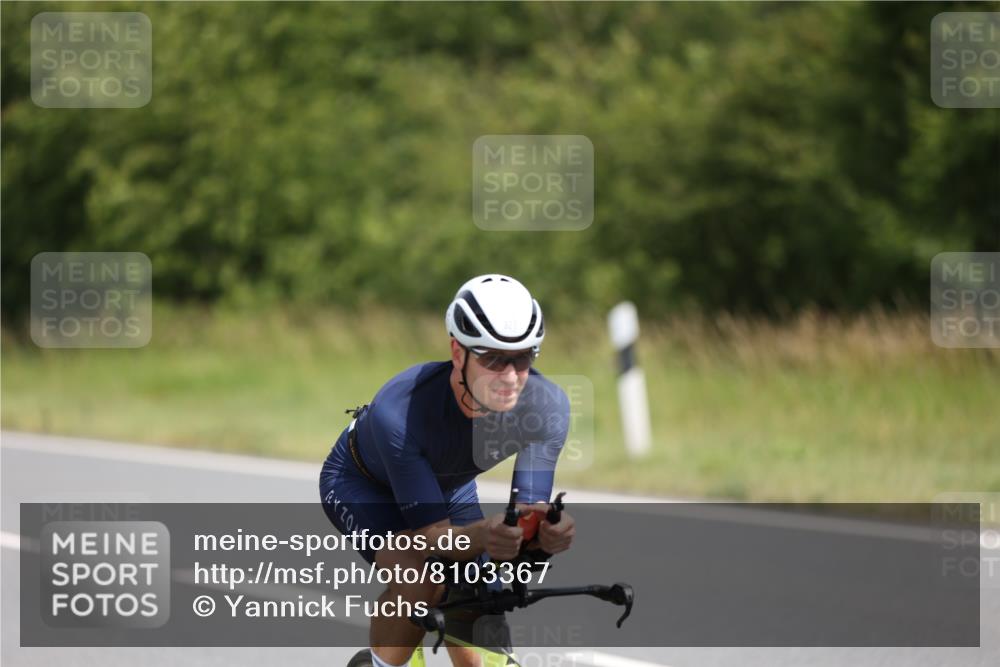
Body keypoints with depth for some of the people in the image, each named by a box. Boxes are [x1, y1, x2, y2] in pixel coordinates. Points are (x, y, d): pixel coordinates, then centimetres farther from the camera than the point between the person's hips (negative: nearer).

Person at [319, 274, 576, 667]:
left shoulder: (547, 405, -32)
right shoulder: (399, 411, -43)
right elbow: (431, 534, -41)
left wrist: (550, 530, -55)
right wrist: (481, 536, -63)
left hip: (449, 487, 5)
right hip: (361, 484, -5)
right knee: (420, 576, -33)